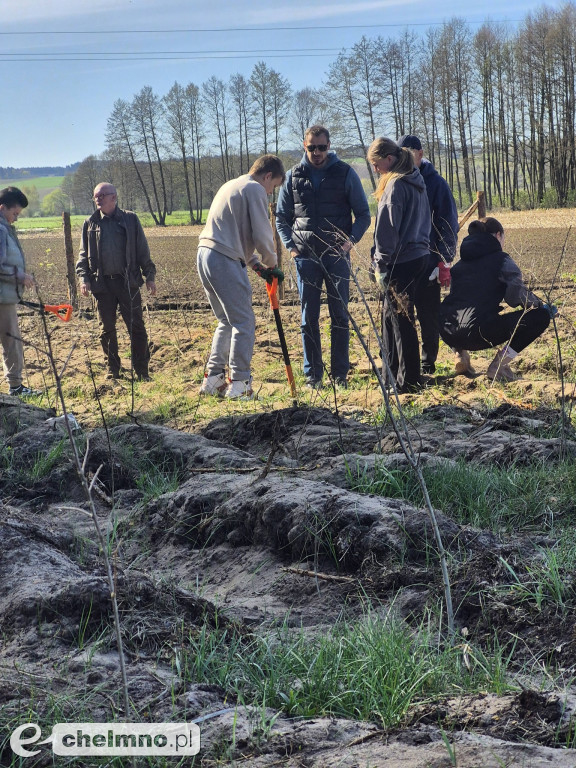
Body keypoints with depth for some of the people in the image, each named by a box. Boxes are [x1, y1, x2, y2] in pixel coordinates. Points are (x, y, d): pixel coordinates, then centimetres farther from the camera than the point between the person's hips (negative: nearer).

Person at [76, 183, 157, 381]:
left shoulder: (130, 220, 5)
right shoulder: (90, 223, 11)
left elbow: (143, 251, 7)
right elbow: (83, 254, 13)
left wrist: (150, 276, 3)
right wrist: (83, 277, 0)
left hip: (128, 281, -2)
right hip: (102, 282, 2)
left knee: (136, 327, -3)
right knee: (107, 328, 7)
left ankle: (142, 371, 5)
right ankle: (112, 370, 17)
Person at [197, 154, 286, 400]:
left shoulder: (231, 186, 26)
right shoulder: (255, 189, -4)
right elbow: (261, 234, -10)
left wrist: (257, 265, 21)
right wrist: (271, 262, 8)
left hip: (205, 254, 9)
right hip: (225, 260, -9)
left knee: (227, 321, 17)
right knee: (244, 322, -4)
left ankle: (212, 379, 17)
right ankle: (239, 384, -5)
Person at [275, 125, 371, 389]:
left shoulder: (345, 173, 2)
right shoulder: (293, 176, 7)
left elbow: (363, 215, 6)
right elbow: (281, 217, 14)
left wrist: (351, 240, -10)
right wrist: (291, 246, 0)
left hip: (337, 255, -1)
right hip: (306, 256, 1)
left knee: (340, 315, 2)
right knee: (309, 317, 4)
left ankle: (340, 373, 10)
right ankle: (312, 374, 10)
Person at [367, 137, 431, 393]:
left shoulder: (396, 185, -15)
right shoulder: (416, 182, 14)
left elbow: (388, 228, -17)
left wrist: (382, 265, -12)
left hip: (401, 261, -9)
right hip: (419, 255, 10)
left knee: (401, 319, -2)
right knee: (391, 316, 17)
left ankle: (409, 381, 3)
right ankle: (393, 373, 25)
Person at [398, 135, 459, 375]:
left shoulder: (435, 183, -2)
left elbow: (449, 225, -3)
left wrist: (445, 262, -10)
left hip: (427, 261, -4)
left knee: (428, 314, 2)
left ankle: (427, 362, 13)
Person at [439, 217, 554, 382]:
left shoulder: (461, 262, 23)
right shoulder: (501, 259, 5)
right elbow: (518, 296, -5)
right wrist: (542, 306, 15)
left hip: (448, 334, 7)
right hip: (477, 333, -7)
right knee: (540, 316, 4)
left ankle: (460, 353, 19)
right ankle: (498, 365, -1)